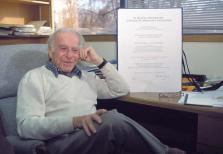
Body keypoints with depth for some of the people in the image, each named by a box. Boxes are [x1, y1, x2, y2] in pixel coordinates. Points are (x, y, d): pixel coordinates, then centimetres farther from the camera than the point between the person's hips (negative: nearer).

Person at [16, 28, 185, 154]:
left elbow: (122, 90, 22)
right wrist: (75, 121, -24)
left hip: (94, 135, 6)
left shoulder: (86, 76, 25)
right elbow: (26, 125, -8)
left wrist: (99, 61, 12)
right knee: (113, 119, -32)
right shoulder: (34, 78, 6)